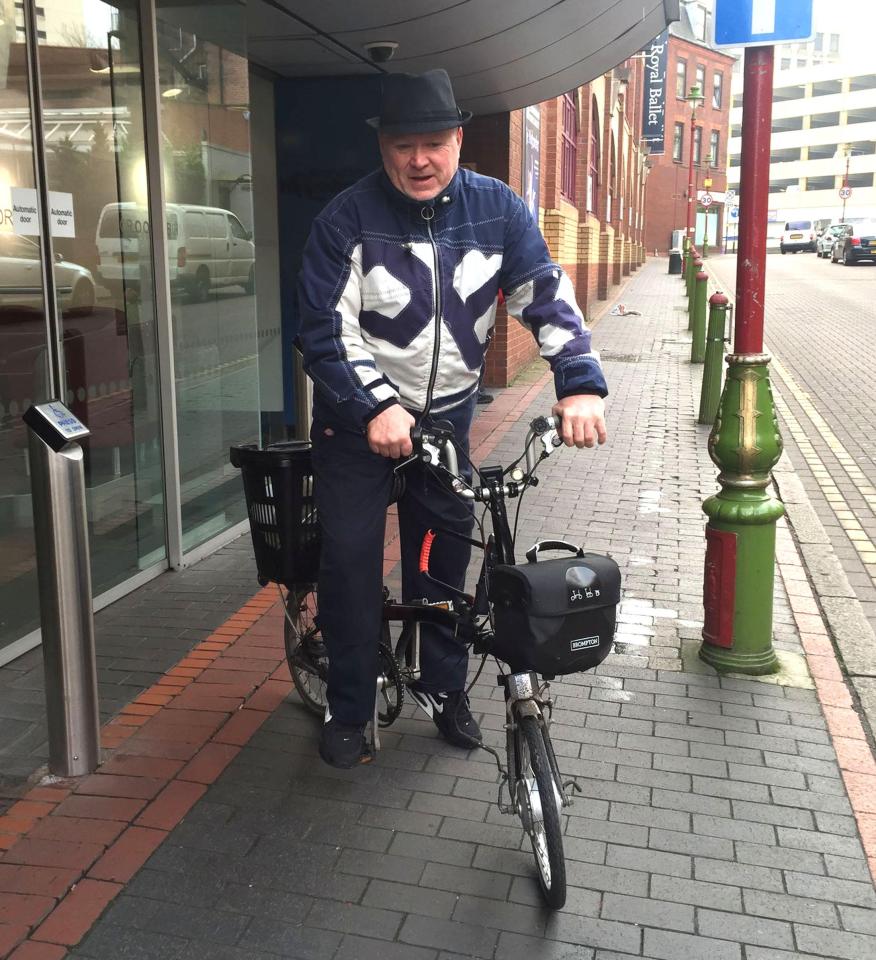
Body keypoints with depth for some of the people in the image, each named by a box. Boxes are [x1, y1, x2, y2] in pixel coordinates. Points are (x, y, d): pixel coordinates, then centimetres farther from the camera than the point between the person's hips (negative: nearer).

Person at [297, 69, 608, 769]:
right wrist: (374, 408, -33)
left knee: (444, 558, 10)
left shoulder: (498, 209, -6)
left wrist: (581, 383, -27)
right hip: (358, 419, -2)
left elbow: (547, 296, -11)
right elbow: (326, 329, -18)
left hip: (447, 416, 3)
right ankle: (349, 709, 16)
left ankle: (444, 686, 30)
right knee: (351, 560, -1)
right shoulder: (348, 219, -14)